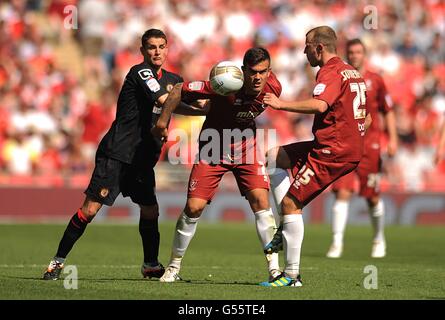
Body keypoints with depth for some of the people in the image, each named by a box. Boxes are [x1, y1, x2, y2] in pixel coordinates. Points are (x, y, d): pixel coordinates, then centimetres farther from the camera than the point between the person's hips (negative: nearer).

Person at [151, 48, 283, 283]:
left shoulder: (273, 88, -18)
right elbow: (179, 90, -22)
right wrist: (162, 121, -16)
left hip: (246, 147, 2)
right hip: (213, 149, -2)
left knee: (260, 199, -15)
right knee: (194, 207, -7)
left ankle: (274, 268, -10)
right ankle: (174, 266, 12)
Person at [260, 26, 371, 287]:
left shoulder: (331, 72, -11)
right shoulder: (353, 72, 19)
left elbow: (319, 105, -31)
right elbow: (367, 119, 23)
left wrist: (282, 104, -23)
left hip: (331, 152, -10)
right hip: (352, 150, 10)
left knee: (291, 202, -8)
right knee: (274, 157, 19)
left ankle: (292, 275, -9)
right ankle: (286, 228, 10)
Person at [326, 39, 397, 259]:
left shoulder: (375, 81, 4)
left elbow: (388, 112, 8)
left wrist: (392, 139, -1)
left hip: (369, 145, 0)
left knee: (373, 197, 6)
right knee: (342, 193, -13)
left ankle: (379, 240, 26)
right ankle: (337, 243, -11)